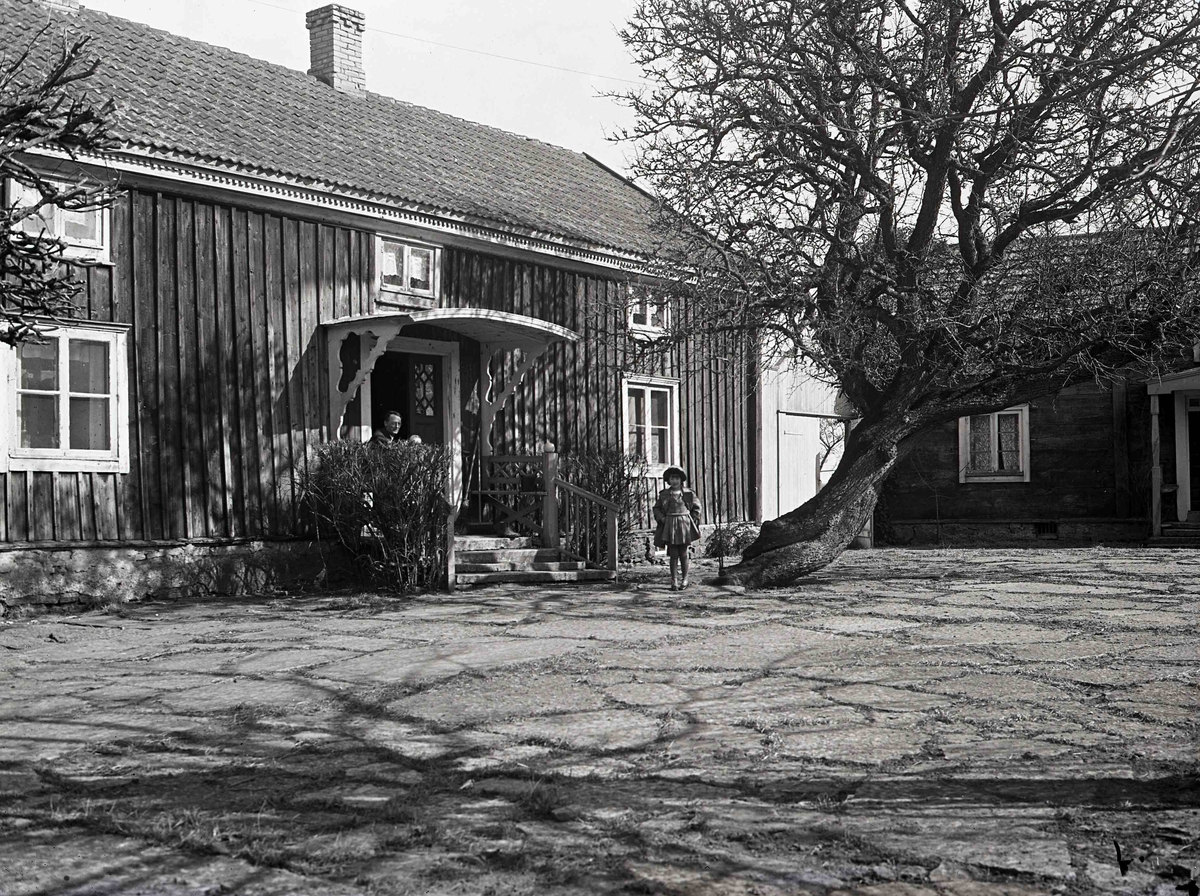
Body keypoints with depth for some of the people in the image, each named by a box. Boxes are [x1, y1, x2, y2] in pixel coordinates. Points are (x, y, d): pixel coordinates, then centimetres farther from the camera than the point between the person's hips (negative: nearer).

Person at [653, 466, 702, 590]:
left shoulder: (688, 493, 3)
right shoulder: (664, 494, 5)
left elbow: (696, 507, 11)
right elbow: (656, 508, 13)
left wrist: (692, 520, 1)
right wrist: (661, 518, -3)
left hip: (684, 524, 0)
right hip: (669, 526, 0)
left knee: (683, 554, 5)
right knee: (673, 554, -1)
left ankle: (685, 579, 17)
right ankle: (674, 581, 1)